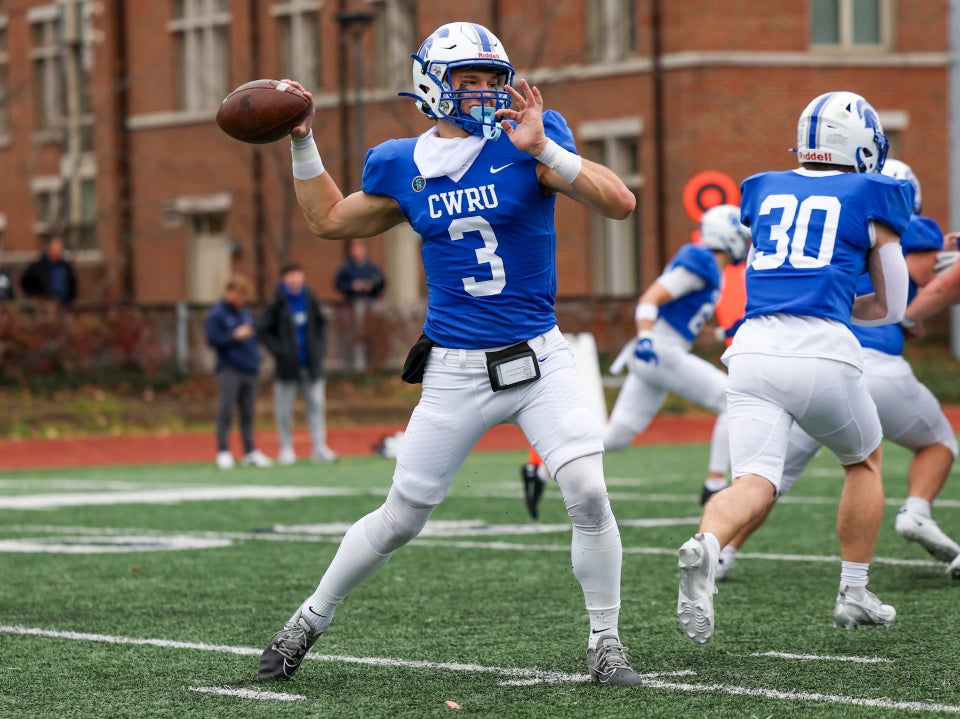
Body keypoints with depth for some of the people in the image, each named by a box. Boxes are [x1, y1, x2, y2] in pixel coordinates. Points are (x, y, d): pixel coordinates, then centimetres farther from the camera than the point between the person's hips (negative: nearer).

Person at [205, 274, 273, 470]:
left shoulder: (246, 312, 15)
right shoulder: (216, 314, -4)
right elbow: (212, 339, -11)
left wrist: (256, 357, 14)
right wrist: (235, 336, -17)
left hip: (249, 370, 6)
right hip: (229, 371, -6)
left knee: (248, 413, 9)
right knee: (226, 411, -10)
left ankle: (250, 452, 13)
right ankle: (223, 452, -7)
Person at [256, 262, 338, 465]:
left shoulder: (311, 301, 5)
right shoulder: (277, 304, -7)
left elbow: (321, 324, 19)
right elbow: (262, 329, -5)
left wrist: (320, 347, 7)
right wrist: (278, 351, -11)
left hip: (311, 364, 3)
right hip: (287, 367, -3)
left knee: (317, 405, 1)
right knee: (284, 409, 2)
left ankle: (319, 447, 3)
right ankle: (286, 449, 11)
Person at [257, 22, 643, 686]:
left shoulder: (528, 142, -5)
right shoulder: (402, 166, 2)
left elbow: (621, 203, -17)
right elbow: (331, 220, 20)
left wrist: (542, 149, -26)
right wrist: (302, 144, 13)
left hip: (539, 358, -1)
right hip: (455, 372, 1)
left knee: (588, 493, -17)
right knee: (400, 520, 7)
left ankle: (605, 643, 1)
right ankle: (312, 618, 28)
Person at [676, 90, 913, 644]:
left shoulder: (765, 192, 22)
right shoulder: (873, 201, 12)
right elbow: (892, 308, 19)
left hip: (754, 349, 2)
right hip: (822, 351, -2)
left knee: (755, 484, -6)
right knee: (864, 461, 24)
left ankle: (706, 545, -39)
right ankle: (854, 594, 26)